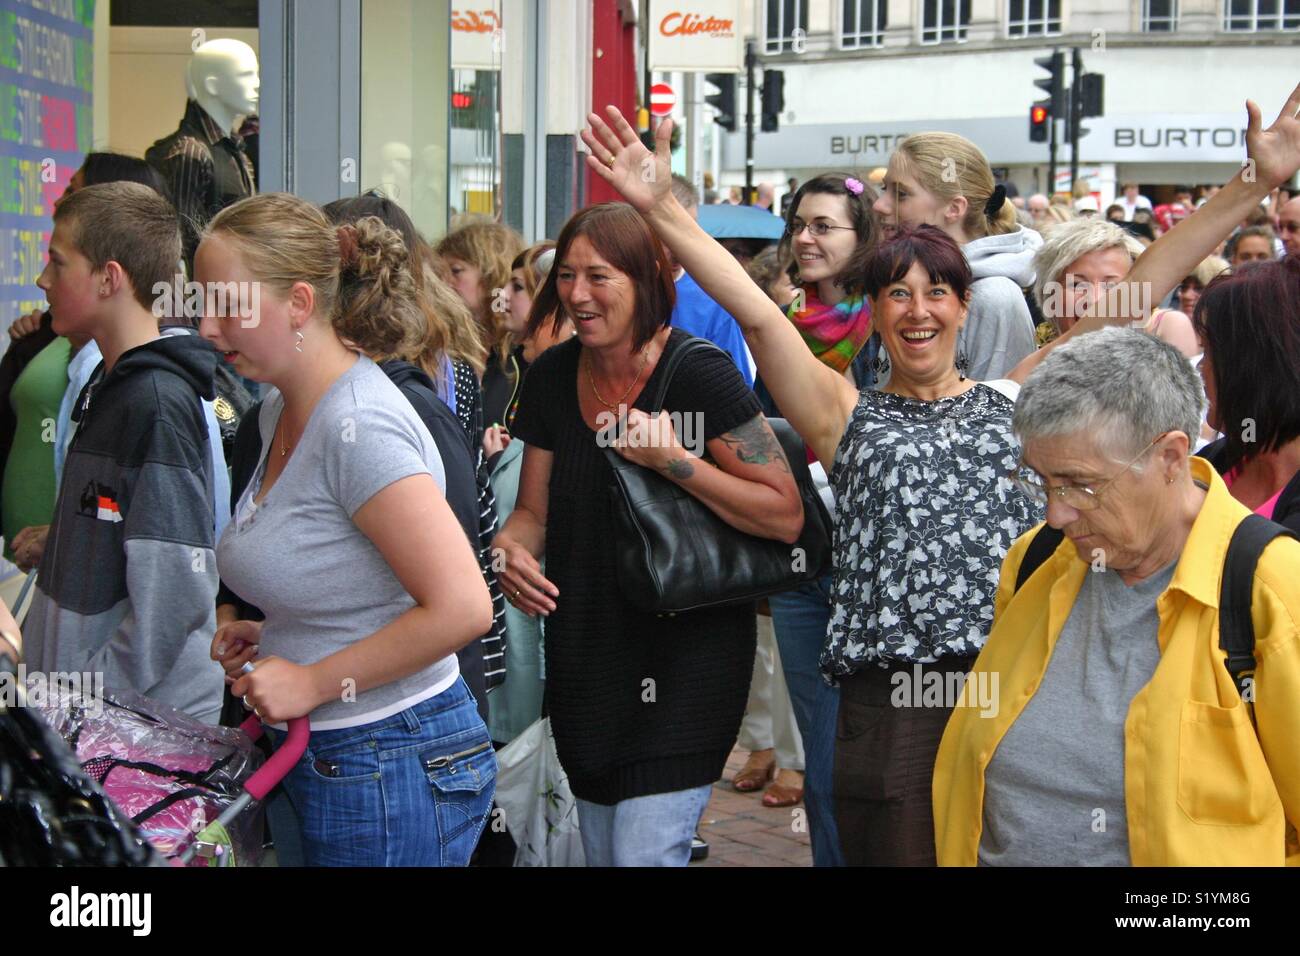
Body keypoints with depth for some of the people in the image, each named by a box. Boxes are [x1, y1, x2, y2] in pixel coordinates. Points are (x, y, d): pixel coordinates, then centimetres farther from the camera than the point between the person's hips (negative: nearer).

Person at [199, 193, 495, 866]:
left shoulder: (360, 427, -22)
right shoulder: (281, 410, 8)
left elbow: (460, 607, -28)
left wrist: (313, 681, -19)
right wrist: (269, 635, 6)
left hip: (389, 767, -9)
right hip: (317, 756, 9)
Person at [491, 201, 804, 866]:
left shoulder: (699, 373, -15)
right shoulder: (551, 377, 2)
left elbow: (786, 516, -15)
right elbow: (534, 511, 10)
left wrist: (672, 458, -22)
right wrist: (510, 550, -12)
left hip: (687, 654, -6)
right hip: (585, 656, 6)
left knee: (643, 852, -10)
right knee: (600, 850, 17)